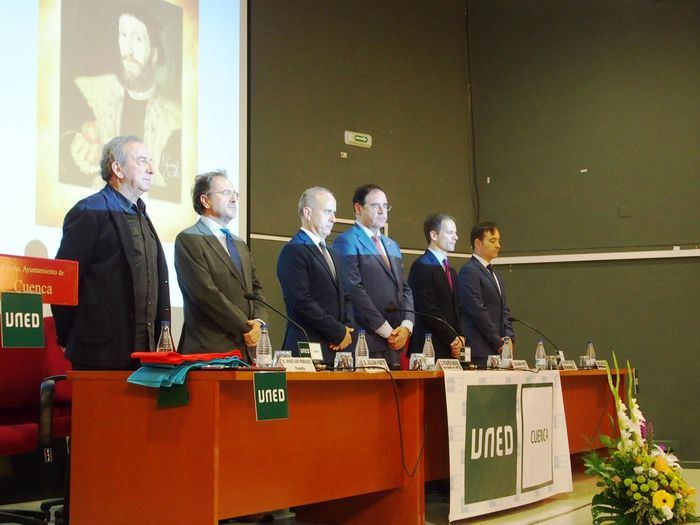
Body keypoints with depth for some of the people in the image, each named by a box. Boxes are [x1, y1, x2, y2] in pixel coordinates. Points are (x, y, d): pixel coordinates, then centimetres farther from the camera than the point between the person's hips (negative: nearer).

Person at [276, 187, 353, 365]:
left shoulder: (331, 254, 21)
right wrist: (339, 332, -11)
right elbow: (302, 302, -16)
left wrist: (346, 330, 2)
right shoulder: (293, 251, -8)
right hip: (308, 349, -7)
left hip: (335, 349, 7)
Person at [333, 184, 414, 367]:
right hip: (365, 341, -7)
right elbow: (355, 291, -12)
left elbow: (404, 289, 18)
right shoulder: (346, 242, -4)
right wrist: (387, 330, -12)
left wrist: (406, 326, 0)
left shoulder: (392, 246, 22)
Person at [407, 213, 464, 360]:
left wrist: (460, 338, 3)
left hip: (451, 350, 8)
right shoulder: (422, 266, -8)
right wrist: (453, 340, -11)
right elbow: (428, 310, -14)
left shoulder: (451, 271, 21)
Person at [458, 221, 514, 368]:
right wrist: (498, 343, -11)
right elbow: (478, 311, -14)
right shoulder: (469, 271, -8)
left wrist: (509, 337, 2)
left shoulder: (494, 274, 22)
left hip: (498, 350, 8)